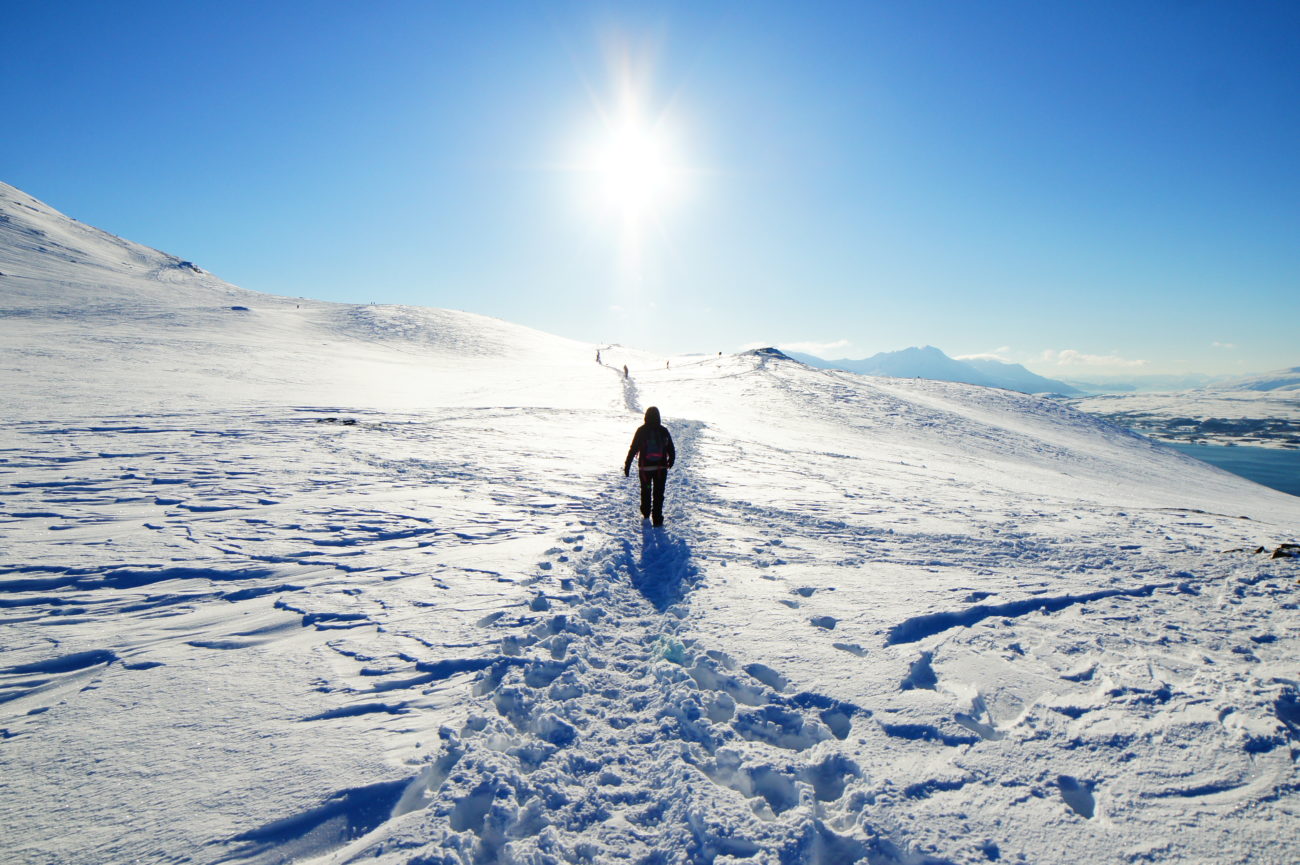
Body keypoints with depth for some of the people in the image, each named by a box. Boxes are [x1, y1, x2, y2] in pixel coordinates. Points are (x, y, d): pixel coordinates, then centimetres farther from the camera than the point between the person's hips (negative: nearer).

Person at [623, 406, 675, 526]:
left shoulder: (641, 430, -7)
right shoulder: (664, 431, -3)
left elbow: (633, 449, -7)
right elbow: (671, 449, 3)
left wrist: (627, 465, -2)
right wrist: (671, 461, 22)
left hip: (645, 467, 0)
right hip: (661, 467, 0)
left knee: (645, 491, 20)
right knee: (658, 493, 5)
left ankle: (645, 513, 32)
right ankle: (657, 519, 1)